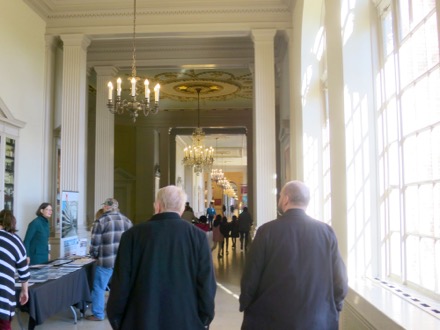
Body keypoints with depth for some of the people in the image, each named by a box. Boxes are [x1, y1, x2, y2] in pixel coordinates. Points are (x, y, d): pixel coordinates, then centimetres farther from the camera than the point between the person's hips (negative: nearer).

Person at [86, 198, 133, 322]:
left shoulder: (102, 221, -4)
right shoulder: (127, 220, 10)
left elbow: (95, 242, -5)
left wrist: (94, 256, 11)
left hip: (106, 261, -5)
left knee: (99, 287, 8)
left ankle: (98, 314, 12)